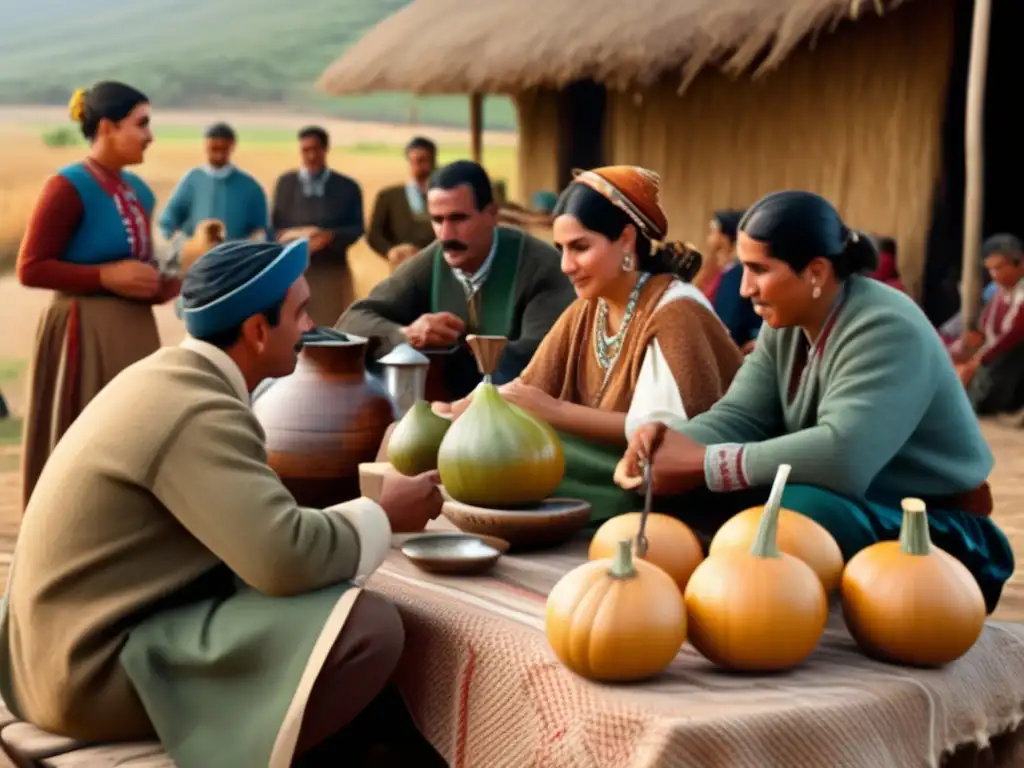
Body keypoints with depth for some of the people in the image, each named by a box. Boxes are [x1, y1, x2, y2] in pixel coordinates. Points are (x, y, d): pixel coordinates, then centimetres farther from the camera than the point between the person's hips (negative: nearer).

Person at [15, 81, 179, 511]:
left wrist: (168, 284, 1)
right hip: (85, 334, -8)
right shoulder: (68, 187, -12)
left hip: (135, 331, 8)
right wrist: (106, 277, -18)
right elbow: (30, 268, -13)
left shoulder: (137, 190, 11)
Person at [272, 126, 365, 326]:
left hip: (332, 272, -1)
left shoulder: (347, 187, 7)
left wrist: (330, 236, -17)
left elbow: (357, 228, 2)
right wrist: (296, 237, -12)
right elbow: (274, 227, 9)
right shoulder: (285, 183, 12)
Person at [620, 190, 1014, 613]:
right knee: (690, 494, -9)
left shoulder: (886, 331, -25)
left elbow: (842, 456, -38)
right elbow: (738, 416, -1)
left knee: (795, 512, -37)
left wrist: (702, 463, -34)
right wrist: (672, 439, -24)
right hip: (851, 508, 8)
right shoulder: (786, 324, 3)